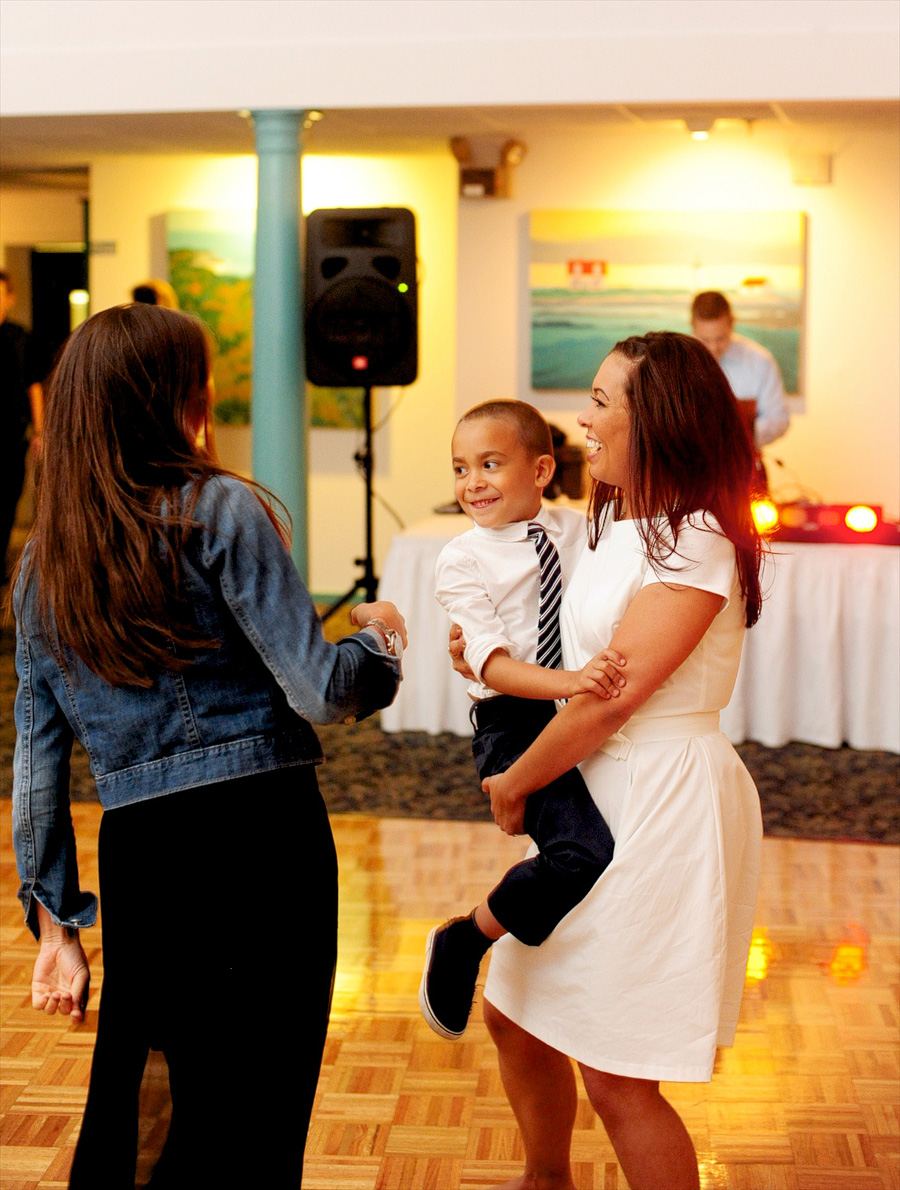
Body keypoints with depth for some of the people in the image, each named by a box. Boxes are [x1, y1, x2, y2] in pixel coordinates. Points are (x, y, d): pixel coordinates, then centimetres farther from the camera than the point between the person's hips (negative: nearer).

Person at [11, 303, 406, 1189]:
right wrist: (381, 639, 11)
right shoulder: (219, 510, -5)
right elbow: (321, 693, -11)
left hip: (137, 855, 5)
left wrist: (56, 924, 17)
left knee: (128, 1102, 21)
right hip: (262, 829, -5)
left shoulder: (40, 567, 11)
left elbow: (37, 758, 12)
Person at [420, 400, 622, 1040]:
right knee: (589, 850, -24)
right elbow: (494, 665, -16)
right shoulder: (463, 560, -4)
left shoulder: (582, 531, 7)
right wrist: (571, 682, -32)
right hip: (516, 725, -5)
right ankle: (464, 941, -5)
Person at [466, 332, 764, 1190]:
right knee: (512, 1014, 19)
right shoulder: (613, 525, 12)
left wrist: (515, 784, -8)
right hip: (593, 795, 10)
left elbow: (612, 699, -19)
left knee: (616, 1074, -4)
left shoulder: (694, 543, -17)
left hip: (663, 798, -10)